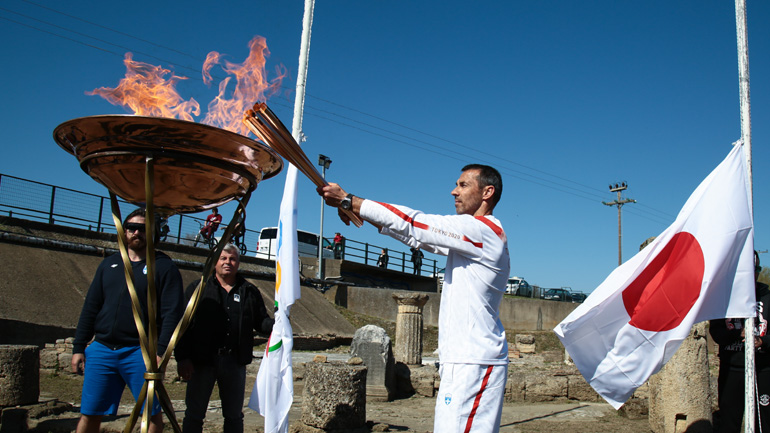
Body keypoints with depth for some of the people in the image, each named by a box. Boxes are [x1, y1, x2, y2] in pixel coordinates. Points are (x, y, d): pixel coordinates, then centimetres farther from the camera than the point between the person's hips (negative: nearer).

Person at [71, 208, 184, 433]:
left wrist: (160, 352, -16)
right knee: (89, 414, 7)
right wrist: (78, 347, 10)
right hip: (101, 351, 5)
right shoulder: (109, 264, 16)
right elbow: (90, 308, 16)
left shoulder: (164, 267, 0)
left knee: (152, 413, 0)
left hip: (141, 353, -4)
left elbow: (172, 313, -8)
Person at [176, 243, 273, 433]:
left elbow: (261, 321, 11)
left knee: (234, 416, 12)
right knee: (194, 414, 6)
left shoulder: (250, 292, 10)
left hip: (235, 363, 2)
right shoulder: (197, 289, 4)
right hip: (202, 361, -2)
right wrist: (182, 358, -9)